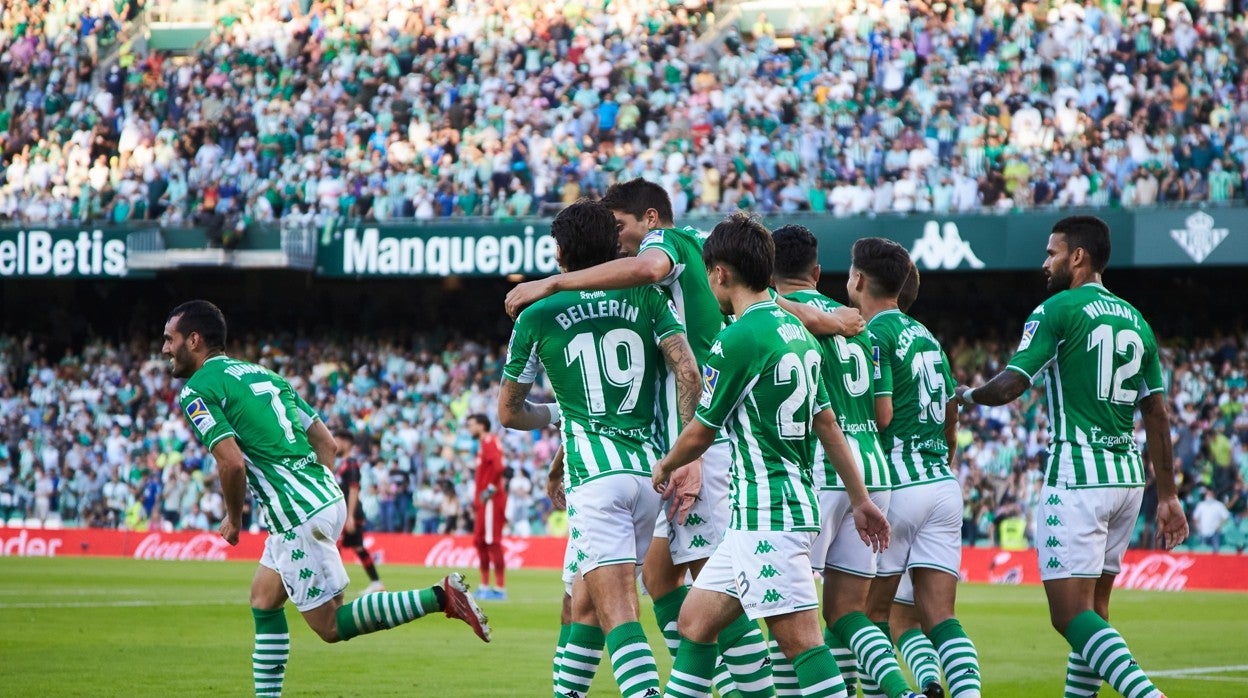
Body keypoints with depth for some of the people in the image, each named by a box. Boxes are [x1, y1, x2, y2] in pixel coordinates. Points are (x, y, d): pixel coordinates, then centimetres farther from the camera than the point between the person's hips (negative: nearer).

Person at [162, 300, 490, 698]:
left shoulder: (196, 391, -6)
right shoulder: (261, 374, 20)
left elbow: (232, 462, -18)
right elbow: (324, 438, 18)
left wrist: (234, 518, -2)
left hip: (298, 516, -9)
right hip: (326, 497, 9)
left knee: (330, 626, -2)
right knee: (263, 601, 19)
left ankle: (440, 597, -12)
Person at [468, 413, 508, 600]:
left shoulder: (490, 442, -11)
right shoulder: (482, 444, 21)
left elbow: (498, 467, -25)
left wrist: (491, 489, -22)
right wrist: (475, 501, 23)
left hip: (491, 500, -11)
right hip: (483, 501, 11)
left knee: (493, 542, -11)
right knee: (480, 542, 14)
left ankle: (500, 588, -12)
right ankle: (484, 586, 20)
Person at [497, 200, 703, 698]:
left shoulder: (537, 316, 6)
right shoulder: (647, 299, 10)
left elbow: (508, 412, 16)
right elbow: (687, 371, -4)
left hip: (594, 473, -5)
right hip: (652, 468, 5)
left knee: (617, 612, -14)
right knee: (586, 601, 20)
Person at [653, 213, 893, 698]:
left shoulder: (739, 339, -14)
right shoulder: (795, 330, 13)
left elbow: (698, 436, -5)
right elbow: (827, 423, 18)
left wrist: (664, 468, 16)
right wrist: (861, 500, 23)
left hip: (768, 515, -10)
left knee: (800, 641, -13)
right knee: (694, 621, 13)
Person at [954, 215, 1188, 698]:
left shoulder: (1058, 310, -7)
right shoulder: (1136, 321, 14)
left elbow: (1009, 386, -12)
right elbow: (1157, 414, 14)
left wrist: (967, 395, 9)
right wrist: (1168, 496, 16)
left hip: (1077, 473, -8)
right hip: (1128, 476, 8)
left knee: (1071, 614, -10)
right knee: (1094, 607, 15)